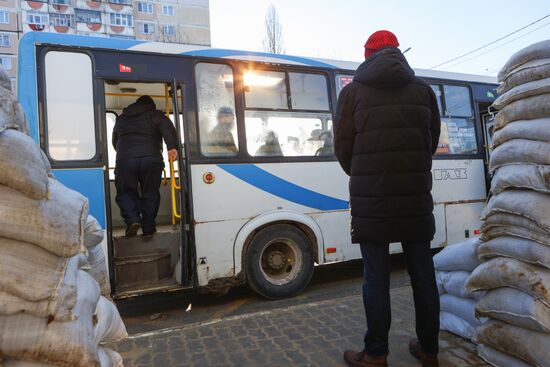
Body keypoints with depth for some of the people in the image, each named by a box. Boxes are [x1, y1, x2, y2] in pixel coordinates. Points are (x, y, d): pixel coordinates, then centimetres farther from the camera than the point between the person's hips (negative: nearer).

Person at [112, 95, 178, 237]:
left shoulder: (121, 118, 28)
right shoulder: (156, 115, 16)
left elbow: (115, 142, 36)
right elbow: (167, 128, -6)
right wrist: (172, 147, -19)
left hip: (125, 159, 1)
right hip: (152, 159, -1)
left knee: (125, 192, 12)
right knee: (150, 194, 7)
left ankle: (132, 219, -10)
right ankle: (148, 230, 8)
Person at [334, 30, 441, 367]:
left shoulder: (353, 91, 1)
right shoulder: (423, 89, 10)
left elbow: (343, 146, 2)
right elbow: (433, 140, 12)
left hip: (371, 198, -3)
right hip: (415, 196, 3)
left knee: (376, 278, 3)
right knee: (423, 274, 12)